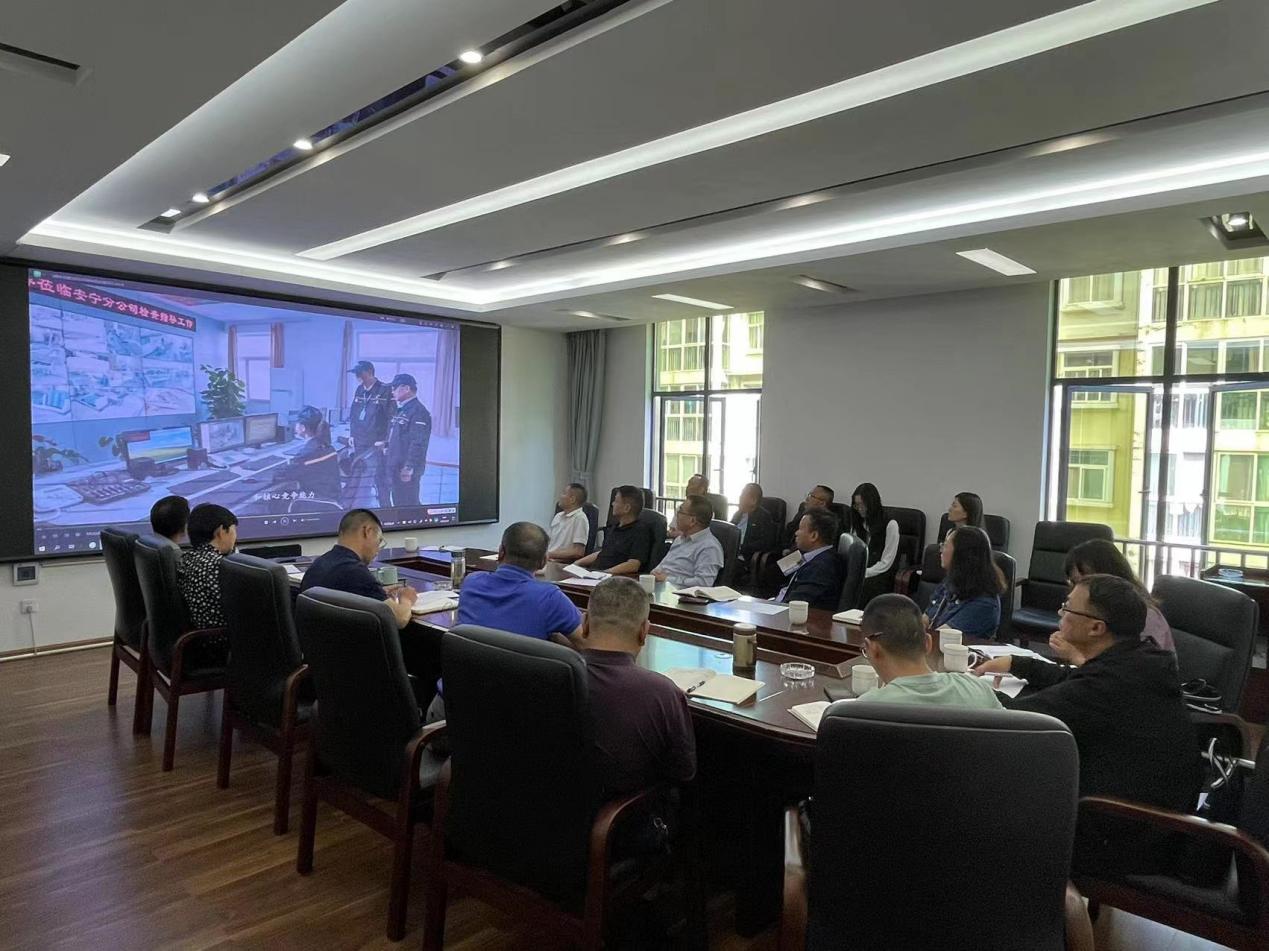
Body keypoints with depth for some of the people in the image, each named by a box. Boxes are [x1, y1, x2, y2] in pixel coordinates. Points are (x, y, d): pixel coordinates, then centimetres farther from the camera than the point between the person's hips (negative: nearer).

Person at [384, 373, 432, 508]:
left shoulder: (418, 411, -16)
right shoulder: (400, 410, 17)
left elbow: (418, 443, -22)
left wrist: (409, 468, -25)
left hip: (406, 472, -10)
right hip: (395, 469, 10)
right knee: (398, 504, 17)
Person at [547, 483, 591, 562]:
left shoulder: (580, 518, -10)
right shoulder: (558, 516, 17)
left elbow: (578, 552, -15)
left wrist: (550, 554, -13)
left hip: (563, 562, -8)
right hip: (548, 559, 8)